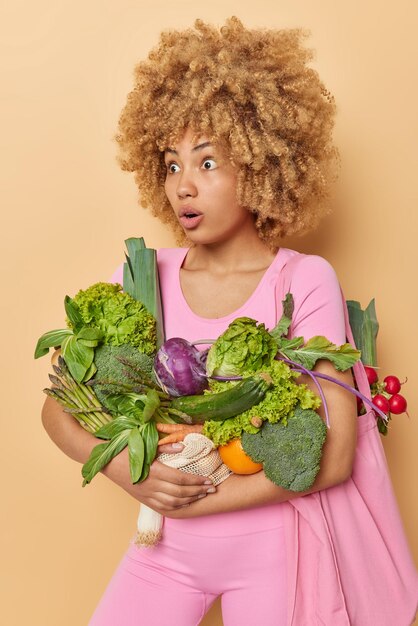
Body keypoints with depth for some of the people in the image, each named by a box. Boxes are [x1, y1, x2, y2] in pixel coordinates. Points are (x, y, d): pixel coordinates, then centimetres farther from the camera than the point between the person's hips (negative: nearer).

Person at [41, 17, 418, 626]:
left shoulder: (306, 281, -15)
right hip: (164, 545, 3)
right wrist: (125, 470, -19)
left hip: (269, 546, -2)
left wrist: (199, 499, -16)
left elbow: (333, 455, -17)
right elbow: (59, 409, -1)